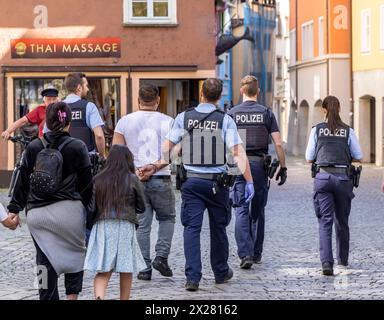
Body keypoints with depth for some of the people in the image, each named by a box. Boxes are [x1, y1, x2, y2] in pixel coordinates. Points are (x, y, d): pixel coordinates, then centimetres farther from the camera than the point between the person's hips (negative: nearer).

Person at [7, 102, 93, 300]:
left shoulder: (33, 147, 3)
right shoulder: (77, 147, -3)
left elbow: (23, 180, 7)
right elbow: (86, 182, 1)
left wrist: (15, 208, 13)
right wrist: (87, 209, 11)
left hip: (37, 213, 2)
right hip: (68, 209, -2)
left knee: (45, 260, 8)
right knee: (75, 253, 16)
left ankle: (48, 297, 8)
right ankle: (72, 295, 7)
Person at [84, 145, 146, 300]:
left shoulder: (98, 179, 6)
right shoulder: (132, 179, 1)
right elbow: (141, 207, 9)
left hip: (102, 226, 2)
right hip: (125, 227, -2)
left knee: (103, 271, -1)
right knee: (126, 270, 11)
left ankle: (99, 297, -23)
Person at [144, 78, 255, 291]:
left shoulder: (184, 118, 1)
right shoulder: (225, 120, -4)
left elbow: (168, 147, 4)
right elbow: (238, 153, -10)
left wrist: (157, 166, 19)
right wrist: (249, 181, -8)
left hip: (191, 180, 0)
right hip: (217, 181, 0)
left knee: (191, 228, 0)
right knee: (218, 228, 15)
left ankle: (192, 277, -10)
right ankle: (221, 272, 29)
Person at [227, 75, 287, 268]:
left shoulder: (232, 114, 1)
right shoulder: (266, 113, 2)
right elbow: (278, 144, -2)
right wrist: (283, 167, 5)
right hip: (260, 165, 1)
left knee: (241, 211, -3)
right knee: (258, 211, 13)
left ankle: (245, 254, -16)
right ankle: (256, 253, 22)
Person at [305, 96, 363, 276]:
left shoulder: (317, 130, 3)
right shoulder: (348, 131, 3)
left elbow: (309, 158, 4)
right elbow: (358, 157, 5)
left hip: (323, 177, -1)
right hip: (343, 177, 1)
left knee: (325, 221, -4)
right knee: (342, 220, 17)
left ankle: (326, 262, -20)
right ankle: (343, 259, 31)